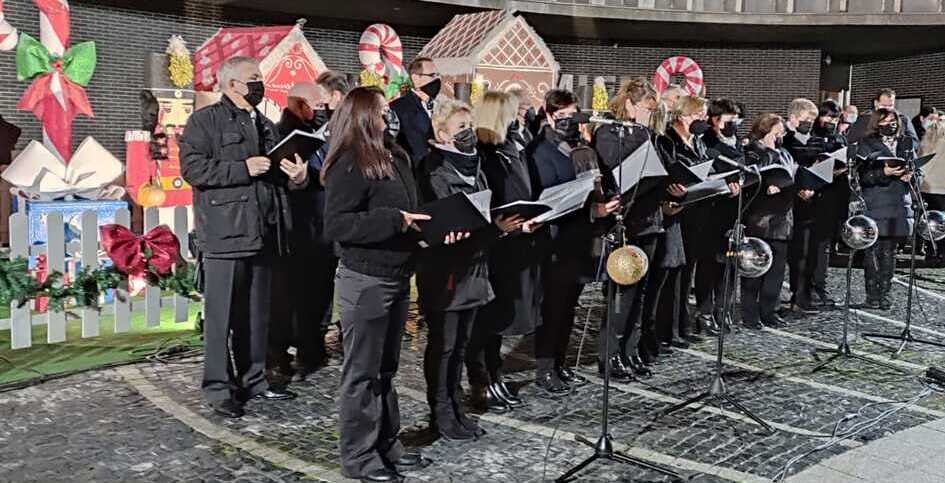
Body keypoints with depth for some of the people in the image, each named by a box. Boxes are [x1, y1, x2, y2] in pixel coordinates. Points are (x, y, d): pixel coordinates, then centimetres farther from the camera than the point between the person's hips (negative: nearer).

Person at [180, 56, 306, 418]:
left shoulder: (265, 126, 21)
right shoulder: (205, 121, -1)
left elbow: (279, 175, 29)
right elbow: (192, 168, -13)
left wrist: (297, 175, 6)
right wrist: (243, 168, -16)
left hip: (262, 235, 7)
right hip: (225, 235, -7)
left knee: (258, 313, 12)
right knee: (221, 315, -2)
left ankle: (253, 379, 24)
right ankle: (218, 388, 7)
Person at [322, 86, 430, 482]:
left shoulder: (394, 158, 11)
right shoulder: (350, 165, -16)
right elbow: (336, 226, -24)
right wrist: (394, 220, -25)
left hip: (397, 278, 9)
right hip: (365, 282, -9)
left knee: (385, 369, 17)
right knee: (362, 372, 2)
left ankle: (386, 444, 29)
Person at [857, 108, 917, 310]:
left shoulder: (907, 144, 16)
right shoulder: (867, 145, 2)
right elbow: (861, 176, -7)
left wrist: (910, 175, -4)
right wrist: (884, 173, -20)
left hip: (899, 206, 4)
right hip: (875, 206, -4)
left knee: (889, 251, 6)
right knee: (873, 250, -3)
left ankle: (885, 293, 12)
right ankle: (872, 294, 5)